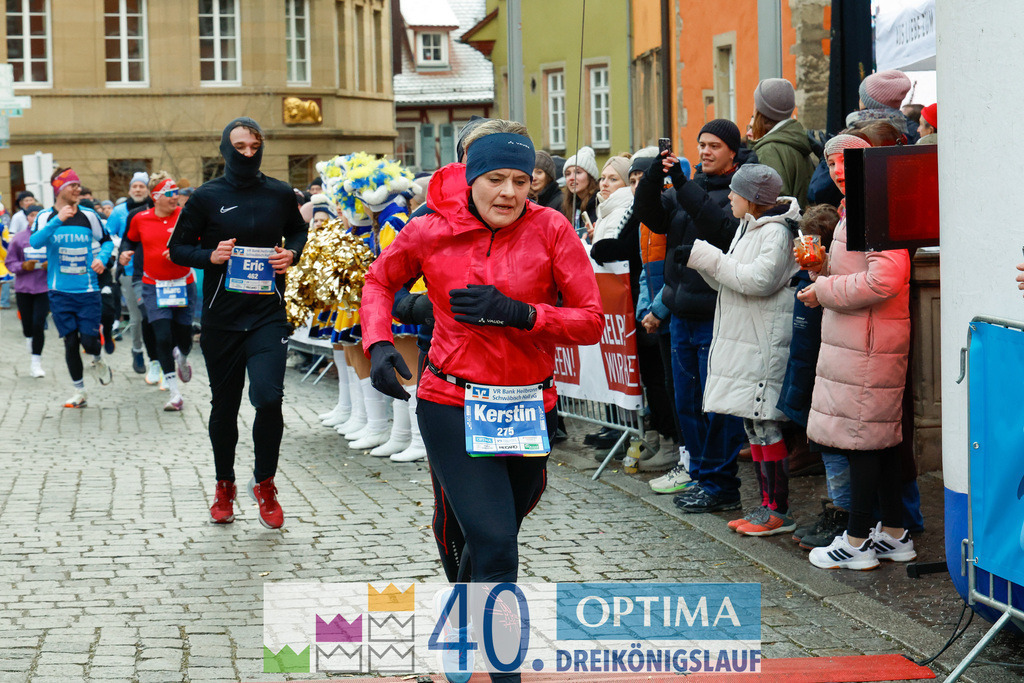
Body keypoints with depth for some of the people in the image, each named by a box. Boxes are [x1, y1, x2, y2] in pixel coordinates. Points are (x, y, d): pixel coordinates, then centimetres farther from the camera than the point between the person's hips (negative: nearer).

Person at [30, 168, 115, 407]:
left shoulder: (88, 216, 2)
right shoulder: (46, 217, -1)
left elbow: (107, 241, 15)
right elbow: (35, 242, -19)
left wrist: (102, 258, -6)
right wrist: (58, 220, -30)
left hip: (88, 290, 0)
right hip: (60, 291, 0)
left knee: (89, 341, -8)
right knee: (70, 342, 4)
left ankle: (97, 360, 28)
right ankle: (79, 392, 18)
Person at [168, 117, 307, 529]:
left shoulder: (280, 195, 5)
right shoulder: (206, 197, -1)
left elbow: (298, 230, 24)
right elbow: (177, 248, 6)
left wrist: (291, 252, 2)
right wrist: (209, 256, -12)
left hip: (268, 314, 0)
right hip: (221, 319, 0)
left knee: (268, 398, -17)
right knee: (224, 405, 11)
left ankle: (264, 482, 6)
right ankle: (224, 486, 31)